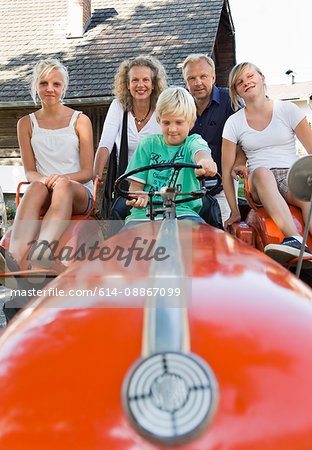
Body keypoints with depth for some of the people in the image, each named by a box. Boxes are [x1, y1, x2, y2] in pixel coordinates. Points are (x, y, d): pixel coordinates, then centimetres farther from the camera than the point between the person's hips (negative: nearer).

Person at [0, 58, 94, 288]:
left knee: (63, 185, -37)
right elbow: (29, 171, 9)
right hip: (45, 194, 1)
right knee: (36, 188, -36)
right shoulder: (26, 124, 14)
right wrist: (43, 179, -16)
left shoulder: (80, 120, 9)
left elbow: (87, 171, 2)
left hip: (80, 193, -1)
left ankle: (44, 247, -64)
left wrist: (63, 178, -19)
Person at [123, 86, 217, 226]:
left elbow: (199, 151, -19)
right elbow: (136, 184, 10)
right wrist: (137, 197, -16)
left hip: (182, 211, -1)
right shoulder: (148, 144, 12)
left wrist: (205, 161, -46)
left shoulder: (193, 141, 8)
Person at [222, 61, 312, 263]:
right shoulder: (234, 122, 8)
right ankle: (295, 239, -55)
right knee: (261, 172, -37)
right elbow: (227, 170, 5)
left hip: (293, 176, 1)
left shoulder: (288, 110, 7)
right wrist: (235, 211, -3)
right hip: (260, 186, 0)